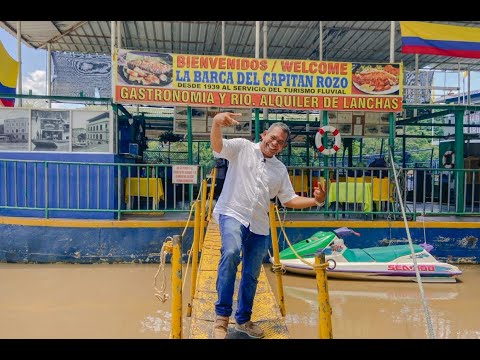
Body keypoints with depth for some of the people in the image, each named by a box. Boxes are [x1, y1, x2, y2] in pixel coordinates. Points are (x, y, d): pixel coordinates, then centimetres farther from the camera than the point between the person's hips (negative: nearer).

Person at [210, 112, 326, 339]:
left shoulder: (280, 169, 16)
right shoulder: (242, 147, 2)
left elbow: (289, 200, 18)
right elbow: (217, 146, -14)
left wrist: (316, 201, 2)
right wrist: (216, 122, -34)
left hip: (259, 225, 6)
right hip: (232, 214, -5)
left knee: (252, 275, 13)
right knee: (231, 253, -33)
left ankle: (243, 319, 34)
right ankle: (222, 314, -19)